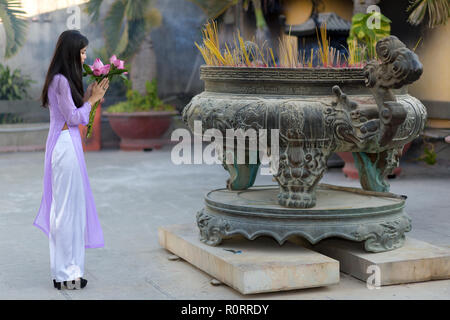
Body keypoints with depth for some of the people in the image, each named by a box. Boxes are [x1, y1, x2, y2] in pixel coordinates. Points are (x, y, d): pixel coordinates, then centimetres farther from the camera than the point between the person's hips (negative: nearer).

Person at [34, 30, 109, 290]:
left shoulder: (62, 79, 14)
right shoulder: (61, 80, -15)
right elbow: (74, 117, -14)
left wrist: (89, 97, 9)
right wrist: (92, 99, -3)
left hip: (64, 144, 10)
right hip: (66, 144, -10)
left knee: (62, 207, 13)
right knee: (68, 207, -4)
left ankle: (63, 270, 22)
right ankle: (67, 272, 3)